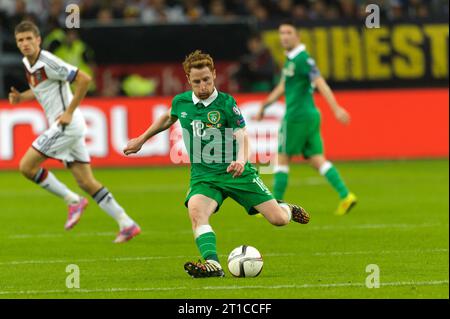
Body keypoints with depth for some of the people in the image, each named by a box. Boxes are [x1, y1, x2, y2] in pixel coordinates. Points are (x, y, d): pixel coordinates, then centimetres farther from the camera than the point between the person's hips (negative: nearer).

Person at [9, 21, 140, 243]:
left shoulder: (48, 62, -16)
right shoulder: (28, 63, 11)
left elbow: (84, 79, -19)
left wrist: (69, 112, -18)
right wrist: (20, 97, 9)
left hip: (67, 125, -9)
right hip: (63, 126, 9)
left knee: (26, 166, -9)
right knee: (86, 182, 7)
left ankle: (73, 200, 0)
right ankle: (126, 224, 7)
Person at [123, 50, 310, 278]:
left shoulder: (226, 103, -11)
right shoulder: (181, 102, 2)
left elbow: (242, 136, -21)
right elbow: (168, 118, 26)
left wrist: (241, 161, -42)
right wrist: (141, 140, 31)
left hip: (236, 173, -2)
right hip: (203, 176, 2)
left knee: (278, 219, -5)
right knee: (196, 211, -33)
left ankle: (287, 209, 34)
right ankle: (212, 265, -43)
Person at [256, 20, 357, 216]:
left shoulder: (303, 59, -13)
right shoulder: (290, 59, 17)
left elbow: (321, 84, -21)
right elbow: (282, 87, 29)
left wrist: (336, 109, -29)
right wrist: (264, 106, 33)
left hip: (297, 116, -9)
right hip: (309, 115, 9)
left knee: (282, 159, 0)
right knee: (316, 159, 4)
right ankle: (345, 196, -5)